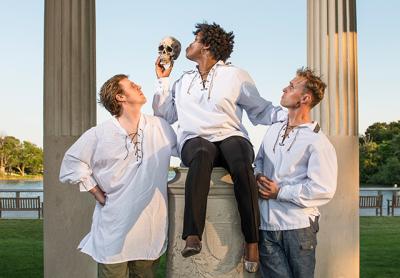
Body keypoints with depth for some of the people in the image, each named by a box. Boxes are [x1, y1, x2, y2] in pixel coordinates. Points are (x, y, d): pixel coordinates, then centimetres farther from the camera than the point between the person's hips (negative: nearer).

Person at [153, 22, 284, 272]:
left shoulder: (235, 75, 14)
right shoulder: (183, 81, 28)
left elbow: (261, 111, 12)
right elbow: (164, 115, 26)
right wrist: (163, 80, 25)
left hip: (231, 137, -1)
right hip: (195, 141, 1)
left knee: (241, 164, -39)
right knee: (202, 153, -39)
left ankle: (252, 242, -35)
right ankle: (192, 236, -50)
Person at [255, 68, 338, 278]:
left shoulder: (317, 141, -7)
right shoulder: (274, 130, 14)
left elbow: (323, 189, -14)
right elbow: (259, 161, 24)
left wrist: (279, 193, -12)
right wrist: (258, 177, 0)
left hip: (298, 226, -5)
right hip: (267, 224, 5)